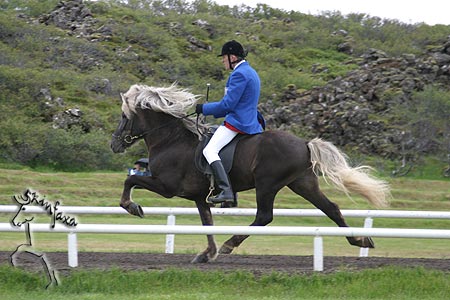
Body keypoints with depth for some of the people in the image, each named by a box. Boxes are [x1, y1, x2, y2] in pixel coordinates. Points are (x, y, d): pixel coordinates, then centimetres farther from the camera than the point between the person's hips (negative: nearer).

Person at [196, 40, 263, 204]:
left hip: (237, 122, -11)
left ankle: (226, 191, -33)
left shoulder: (239, 74, -14)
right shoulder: (250, 72, 19)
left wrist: (204, 108, -6)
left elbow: (227, 104, -18)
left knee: (210, 151, -20)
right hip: (249, 121, 11)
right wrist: (210, 109, 20)